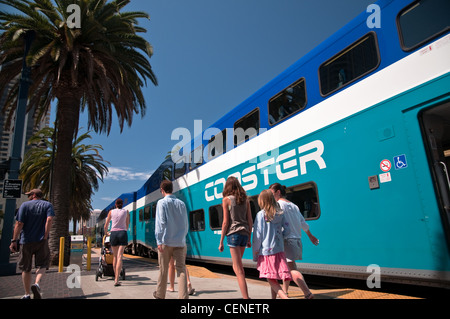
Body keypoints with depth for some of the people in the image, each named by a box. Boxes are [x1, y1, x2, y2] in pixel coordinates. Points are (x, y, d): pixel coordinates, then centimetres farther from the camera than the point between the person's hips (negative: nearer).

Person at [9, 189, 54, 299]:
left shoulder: (24, 205, 3)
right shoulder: (47, 205, 4)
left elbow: (19, 224, -5)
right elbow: (49, 219, -12)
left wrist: (14, 240, -3)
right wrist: (45, 237, -10)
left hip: (26, 241, 0)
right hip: (41, 241, 0)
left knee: (26, 268, 11)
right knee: (42, 265, 8)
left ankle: (27, 294, 17)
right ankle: (37, 284, -19)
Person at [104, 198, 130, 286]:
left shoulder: (111, 212, 11)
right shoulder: (126, 212, 10)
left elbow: (106, 226, 17)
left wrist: (106, 233, 34)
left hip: (113, 233, 2)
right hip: (122, 234, -2)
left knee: (115, 256, 14)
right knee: (120, 257, -7)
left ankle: (115, 277, 22)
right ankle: (116, 280, -15)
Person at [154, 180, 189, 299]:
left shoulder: (162, 203, -4)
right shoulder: (181, 203, 8)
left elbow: (160, 222, -12)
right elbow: (186, 224, 12)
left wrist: (159, 241, -11)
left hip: (166, 241, -3)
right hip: (180, 242, 3)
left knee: (163, 270, 12)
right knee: (181, 269, 2)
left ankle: (160, 295, 28)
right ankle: (183, 296, -5)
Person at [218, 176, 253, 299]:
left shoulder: (226, 199, -2)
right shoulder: (245, 200, 12)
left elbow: (225, 222, -6)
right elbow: (250, 221, 11)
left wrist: (221, 242, -1)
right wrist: (249, 238, 18)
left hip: (233, 234, -6)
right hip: (244, 234, 6)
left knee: (239, 270, -3)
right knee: (236, 266, 20)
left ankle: (246, 297, -5)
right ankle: (245, 295, 23)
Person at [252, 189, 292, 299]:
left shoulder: (261, 214, -11)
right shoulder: (280, 213, 5)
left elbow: (258, 236, -11)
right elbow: (286, 230, 6)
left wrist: (255, 254, -3)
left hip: (266, 250, -5)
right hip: (279, 250, 6)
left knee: (271, 280, 1)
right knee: (274, 279, 17)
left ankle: (285, 297, -16)